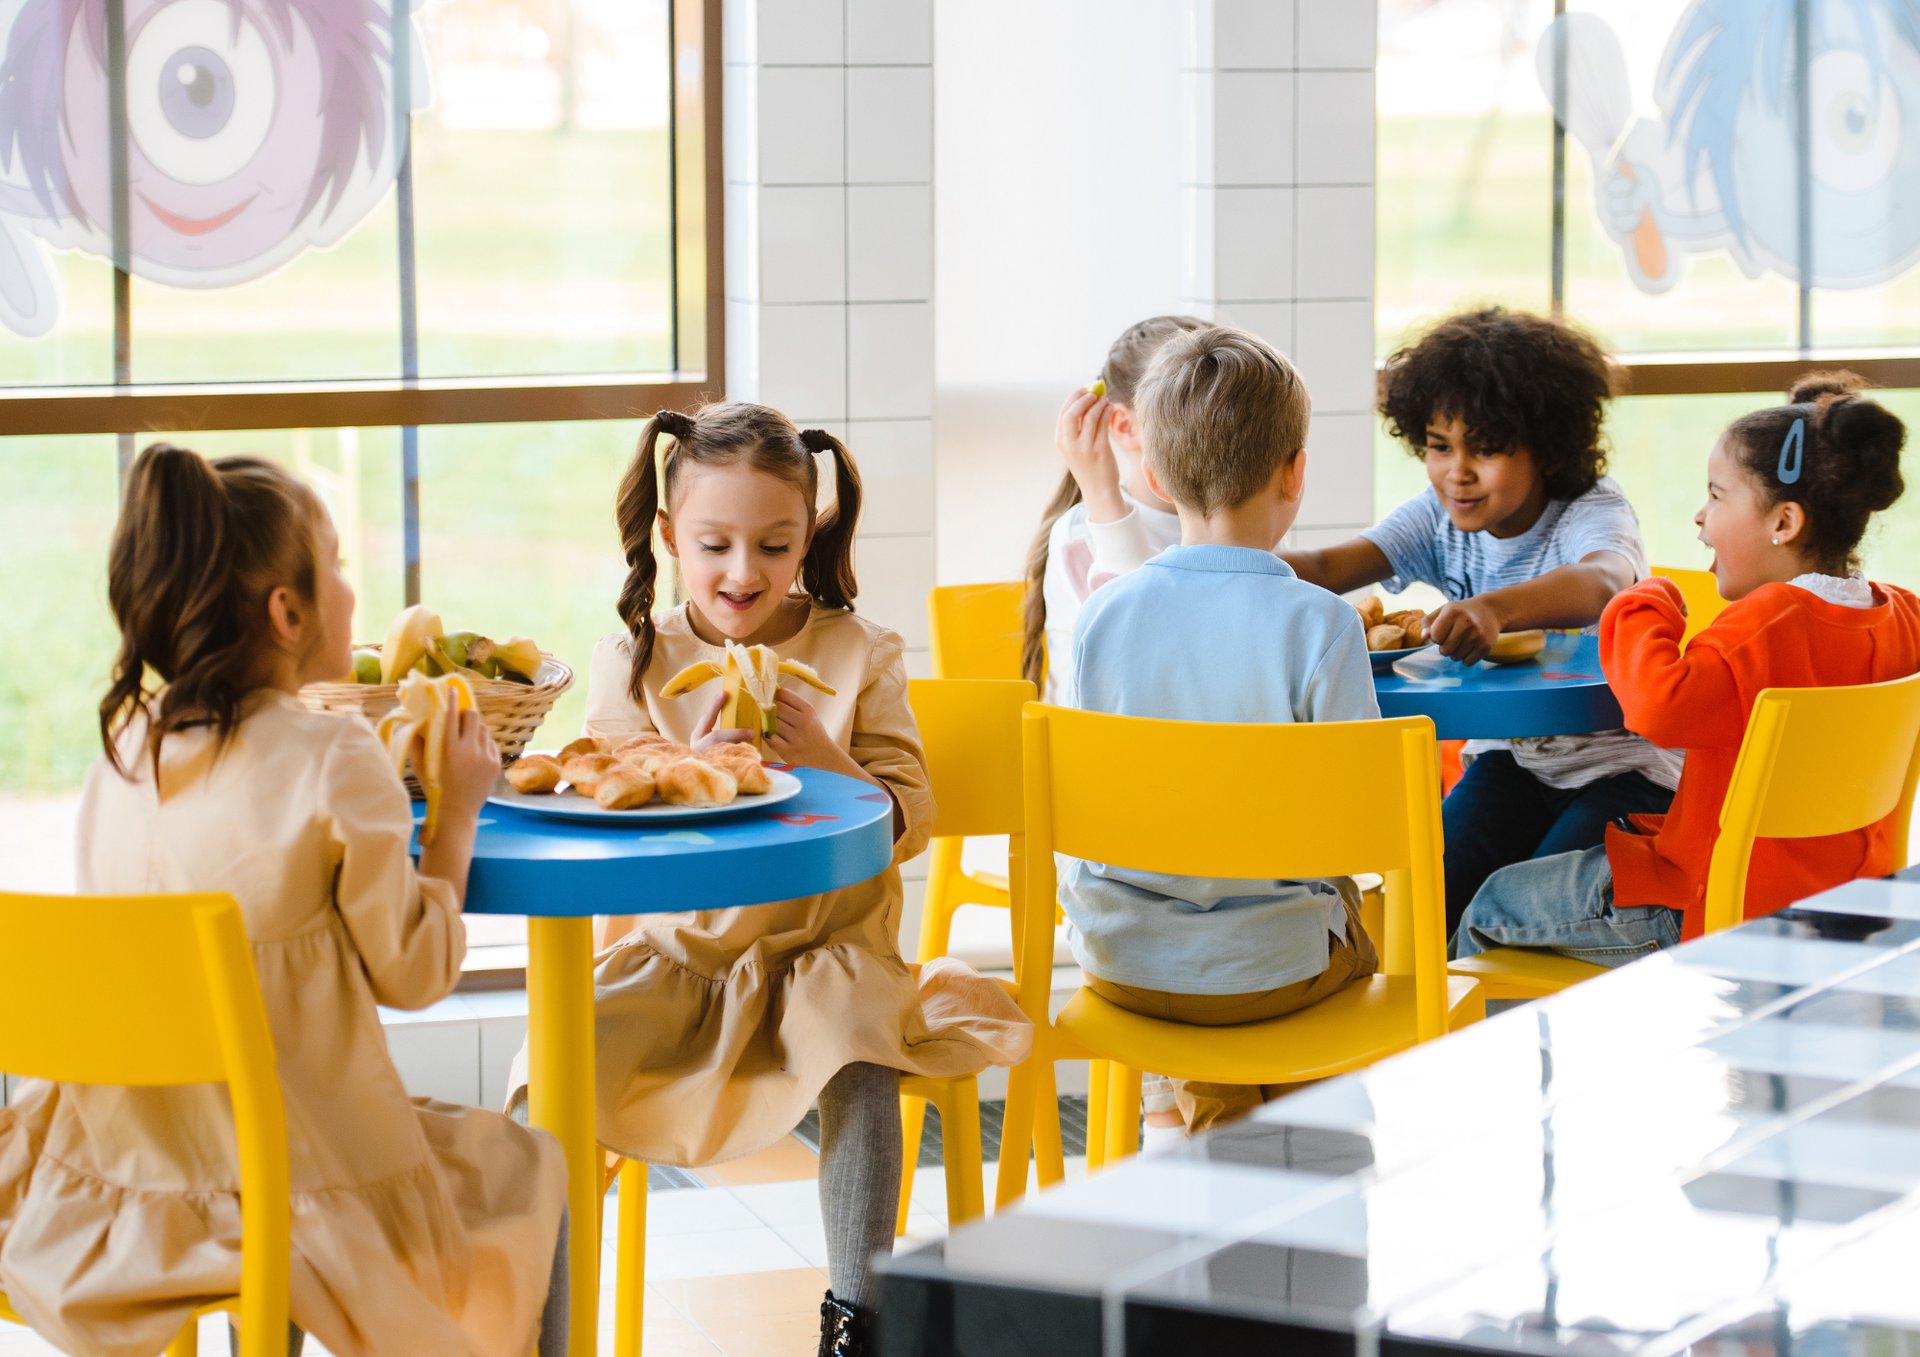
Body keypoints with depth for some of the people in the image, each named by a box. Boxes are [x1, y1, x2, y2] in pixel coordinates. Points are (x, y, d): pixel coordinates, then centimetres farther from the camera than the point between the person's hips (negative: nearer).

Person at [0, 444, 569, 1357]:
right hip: (300, 1178, -6)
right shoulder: (337, 765, -16)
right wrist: (459, 810, 2)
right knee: (528, 1172, 20)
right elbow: (413, 971, -9)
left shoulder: (124, 747, 1)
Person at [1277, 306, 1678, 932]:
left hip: (1618, 762, -5)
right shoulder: (1439, 518, -3)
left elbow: (1599, 582, -45)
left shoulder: (1594, 512, -19)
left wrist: (1495, 609, -67)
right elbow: (1329, 566, -18)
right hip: (1510, 756, 5)